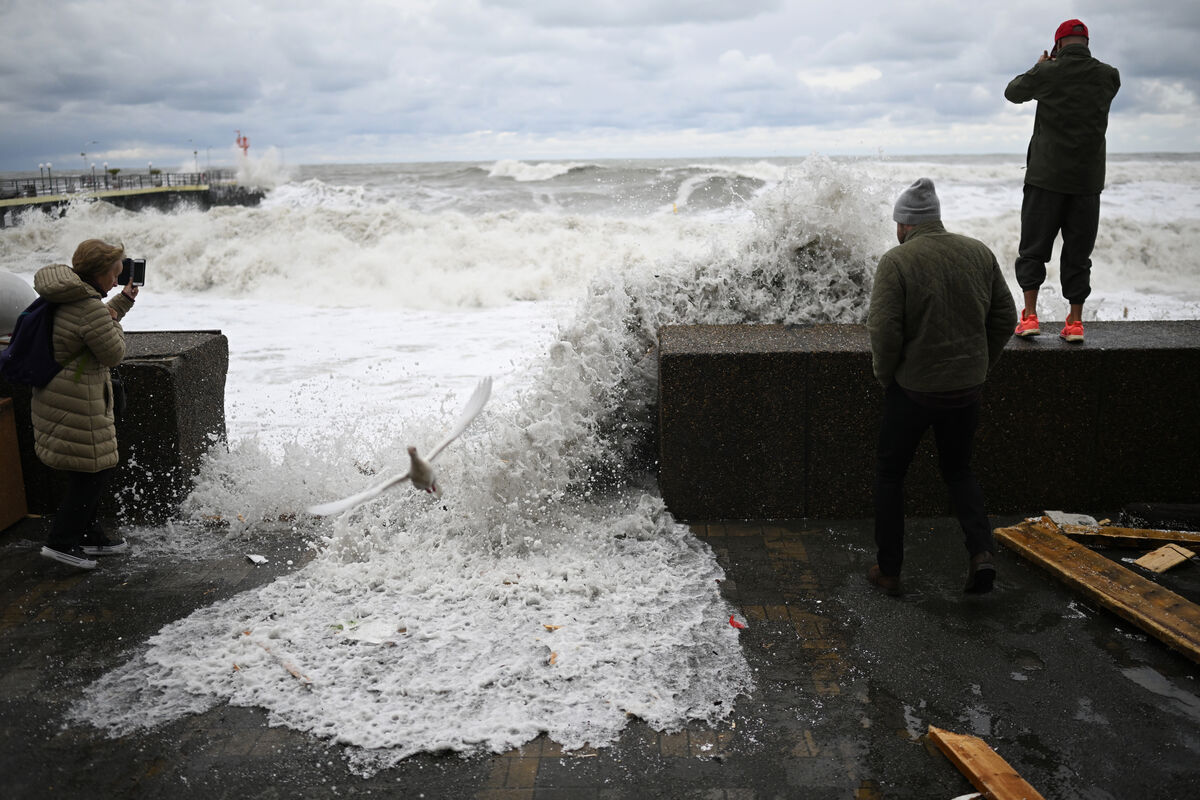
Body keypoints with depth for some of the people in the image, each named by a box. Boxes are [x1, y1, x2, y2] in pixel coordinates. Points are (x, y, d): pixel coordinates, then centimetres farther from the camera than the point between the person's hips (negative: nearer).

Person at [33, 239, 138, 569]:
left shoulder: (68, 296, 8)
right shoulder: (90, 306, -22)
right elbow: (113, 354, -15)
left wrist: (123, 301, 30)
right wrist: (114, 321, 0)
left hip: (54, 395, 10)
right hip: (77, 402, -10)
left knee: (91, 471, 18)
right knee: (93, 471, -1)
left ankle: (89, 536, 28)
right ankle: (60, 542, 4)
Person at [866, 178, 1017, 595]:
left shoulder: (896, 261, -13)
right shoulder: (979, 253, 3)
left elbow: (884, 330, -20)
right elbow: (1005, 318, 7)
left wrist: (885, 373, -3)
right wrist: (979, 365, 16)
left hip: (913, 389, -4)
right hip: (966, 388, 5)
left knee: (889, 473, 14)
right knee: (958, 469, 23)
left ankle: (888, 570, 18)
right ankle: (981, 550, 4)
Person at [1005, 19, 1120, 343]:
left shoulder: (1047, 73, -6)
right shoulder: (1108, 76, 2)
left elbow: (1012, 92, 11)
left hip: (1046, 176, -2)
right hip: (1087, 181, 2)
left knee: (1033, 249, 6)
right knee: (1078, 253, 8)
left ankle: (1029, 316, 0)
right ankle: (1075, 322, 10)